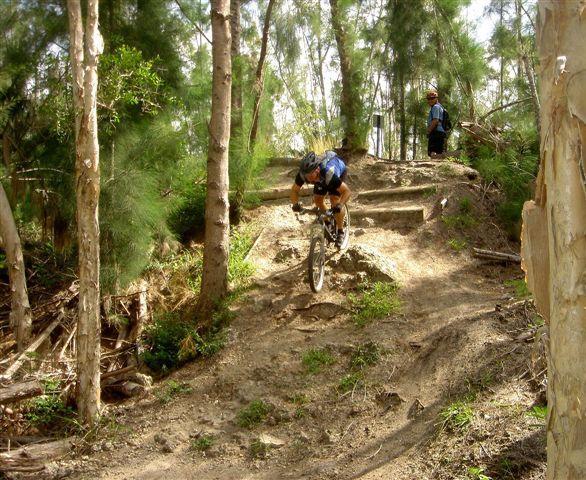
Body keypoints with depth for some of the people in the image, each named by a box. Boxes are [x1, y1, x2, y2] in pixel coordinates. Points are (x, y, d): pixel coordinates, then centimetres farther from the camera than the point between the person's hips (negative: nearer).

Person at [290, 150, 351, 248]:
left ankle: (340, 232, -2)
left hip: (340, 172, -5)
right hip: (321, 178, 5)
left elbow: (347, 191, -40)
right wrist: (295, 204, -39)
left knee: (334, 200, -19)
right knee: (317, 199, -7)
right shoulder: (303, 172, -35)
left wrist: (340, 205, -56)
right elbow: (295, 190, -20)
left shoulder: (328, 172, -46)